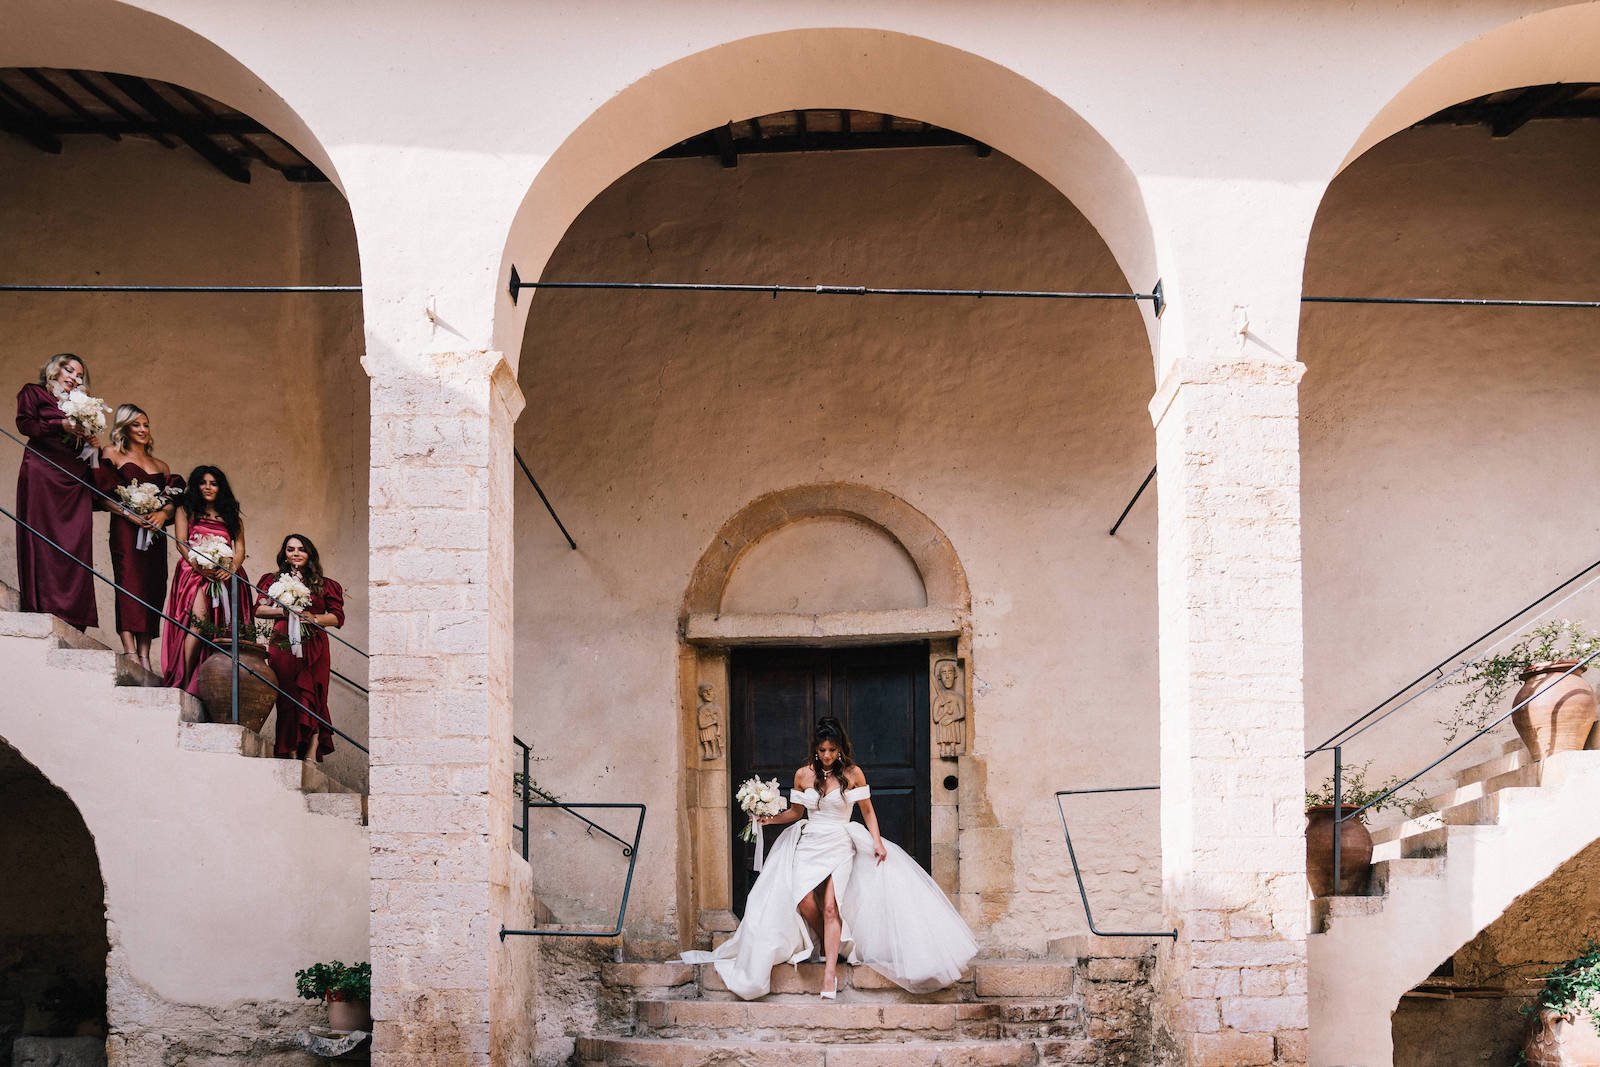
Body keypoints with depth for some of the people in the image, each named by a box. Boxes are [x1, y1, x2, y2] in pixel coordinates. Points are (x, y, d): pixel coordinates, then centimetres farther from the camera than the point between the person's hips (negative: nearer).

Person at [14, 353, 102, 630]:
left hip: (74, 477, 5)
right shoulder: (33, 393, 12)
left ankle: (72, 612, -12)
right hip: (41, 472, -5)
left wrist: (91, 443, 6)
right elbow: (25, 424, -3)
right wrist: (62, 425, -12)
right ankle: (42, 605, -15)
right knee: (41, 536, -11)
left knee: (76, 541, -7)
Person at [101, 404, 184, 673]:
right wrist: (129, 514, -13)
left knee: (152, 588, -3)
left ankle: (144, 655, -4)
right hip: (126, 530, -5)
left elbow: (174, 501, 16)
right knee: (129, 583, -16)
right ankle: (130, 651, -23)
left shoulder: (161, 467, 23)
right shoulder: (113, 455, 10)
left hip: (154, 533, 5)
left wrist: (163, 513, -6)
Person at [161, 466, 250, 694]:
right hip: (194, 571, -3)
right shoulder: (186, 510, 17)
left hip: (225, 575, 3)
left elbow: (240, 549, 14)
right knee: (199, 618, -27)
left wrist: (231, 568, -7)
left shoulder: (231, 516, 24)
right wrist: (199, 565, -12)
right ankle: (186, 682, -27)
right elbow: (181, 543, 5)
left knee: (227, 630, -16)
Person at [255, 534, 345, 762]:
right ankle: (291, 753, -8)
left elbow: (337, 617, 10)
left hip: (314, 647, 0)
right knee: (287, 697, -7)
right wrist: (285, 611, -6)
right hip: (283, 645, 0)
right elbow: (259, 610, 8)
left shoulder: (324, 585, 15)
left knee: (311, 696, -8)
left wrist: (313, 618, -6)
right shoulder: (274, 580, 17)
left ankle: (312, 752, -12)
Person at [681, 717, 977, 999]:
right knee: (804, 902, -17)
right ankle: (830, 944, 12)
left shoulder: (852, 774, 0)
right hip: (808, 842, 2)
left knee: (830, 906, -18)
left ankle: (830, 972, -22)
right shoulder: (804, 775, 6)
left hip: (840, 845, -2)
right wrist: (772, 818, -1)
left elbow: (867, 811, 5)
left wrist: (877, 842, -5)